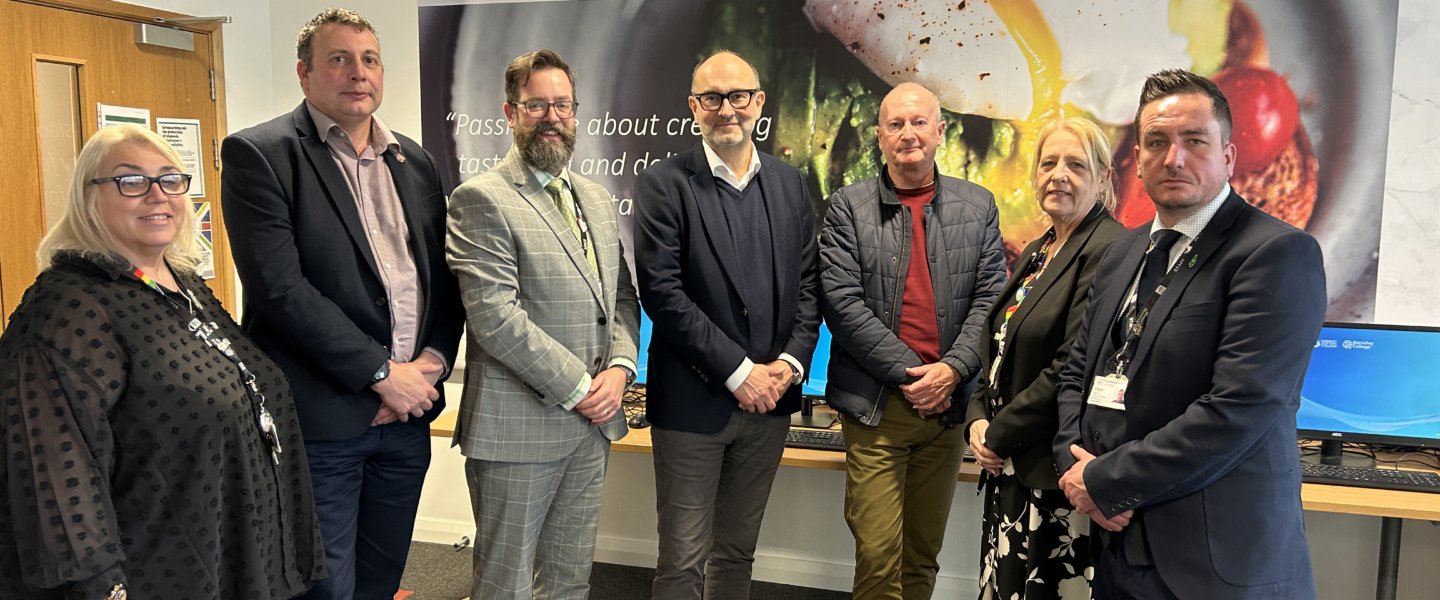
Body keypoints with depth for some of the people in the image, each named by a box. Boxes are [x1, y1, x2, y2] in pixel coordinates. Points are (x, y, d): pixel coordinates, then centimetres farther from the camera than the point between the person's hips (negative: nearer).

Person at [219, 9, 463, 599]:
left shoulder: (415, 161, 12)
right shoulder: (258, 154, -7)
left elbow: (444, 276, 11)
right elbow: (280, 288, -16)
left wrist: (432, 362, -6)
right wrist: (382, 372, -15)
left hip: (408, 410, 6)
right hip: (321, 418, -5)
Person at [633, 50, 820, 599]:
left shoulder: (789, 183, 8)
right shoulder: (663, 184, -6)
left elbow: (807, 284, 8)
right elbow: (662, 292, -14)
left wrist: (791, 362, -7)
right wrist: (739, 371, -15)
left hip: (768, 398, 4)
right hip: (693, 402, -4)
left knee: (737, 552, 18)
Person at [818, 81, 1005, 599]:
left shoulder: (978, 206, 8)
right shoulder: (848, 206, 0)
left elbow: (990, 298, 3)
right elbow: (841, 300, -8)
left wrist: (952, 369, -12)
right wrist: (909, 372, -13)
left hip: (946, 401, 3)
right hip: (875, 406, -3)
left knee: (924, 553, 14)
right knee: (879, 556, -2)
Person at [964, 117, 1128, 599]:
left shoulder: (1108, 252, -14)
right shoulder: (1034, 254, 14)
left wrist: (998, 436, -11)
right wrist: (978, 420, 2)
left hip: (1058, 471, -8)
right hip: (1010, 468, 8)